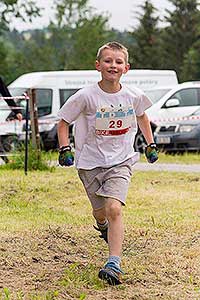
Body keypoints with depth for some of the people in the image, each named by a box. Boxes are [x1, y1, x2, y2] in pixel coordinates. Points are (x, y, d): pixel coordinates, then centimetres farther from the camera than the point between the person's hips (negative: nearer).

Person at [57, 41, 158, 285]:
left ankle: (114, 264, -22)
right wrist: (64, 149, -12)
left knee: (114, 208, -20)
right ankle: (103, 226, 55)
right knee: (100, 212, 16)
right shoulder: (86, 96, -14)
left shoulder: (133, 96, -7)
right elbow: (63, 122, -2)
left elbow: (141, 117, 17)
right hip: (90, 162, 1)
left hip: (120, 161, 0)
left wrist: (150, 144, 16)